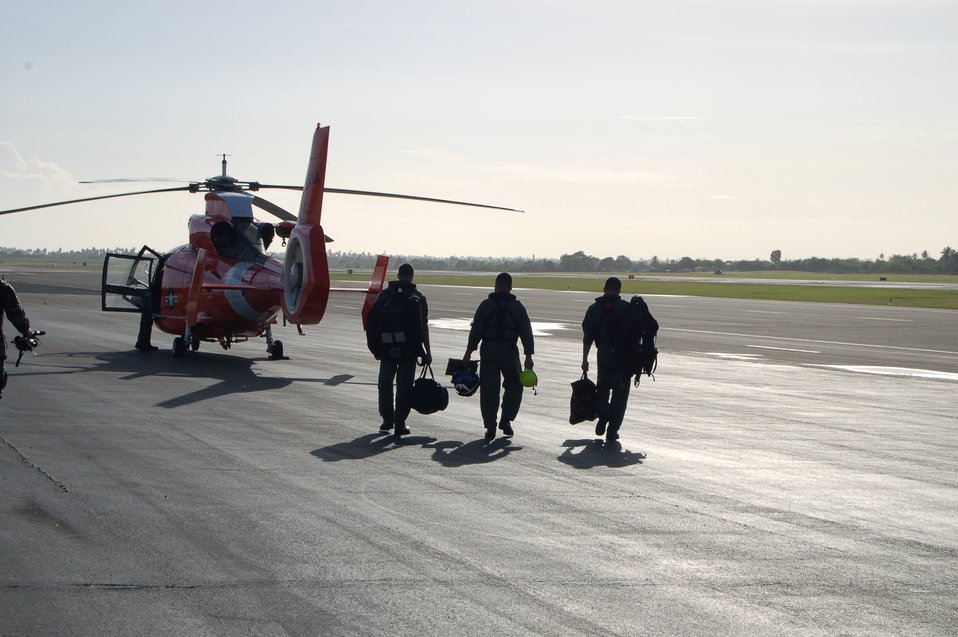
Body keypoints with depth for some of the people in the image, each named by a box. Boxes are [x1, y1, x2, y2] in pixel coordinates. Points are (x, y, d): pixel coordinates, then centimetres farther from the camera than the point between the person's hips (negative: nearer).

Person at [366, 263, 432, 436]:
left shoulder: (384, 295, 4)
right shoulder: (418, 297, -1)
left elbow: (373, 322, 2)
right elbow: (423, 326, -5)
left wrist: (376, 349, 8)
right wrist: (427, 351, 0)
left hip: (387, 349, 1)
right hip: (409, 349, -1)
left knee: (385, 384, 15)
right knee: (404, 386, 4)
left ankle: (387, 420, 17)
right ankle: (400, 424, 2)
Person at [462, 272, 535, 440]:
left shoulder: (485, 305, 0)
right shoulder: (518, 306, 2)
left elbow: (476, 330, -1)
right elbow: (526, 332, 1)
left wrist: (469, 351, 4)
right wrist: (528, 355, 4)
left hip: (488, 351, 0)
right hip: (509, 351, 0)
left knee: (489, 389, 4)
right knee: (514, 386, 17)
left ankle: (490, 427, 1)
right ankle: (506, 420, 6)